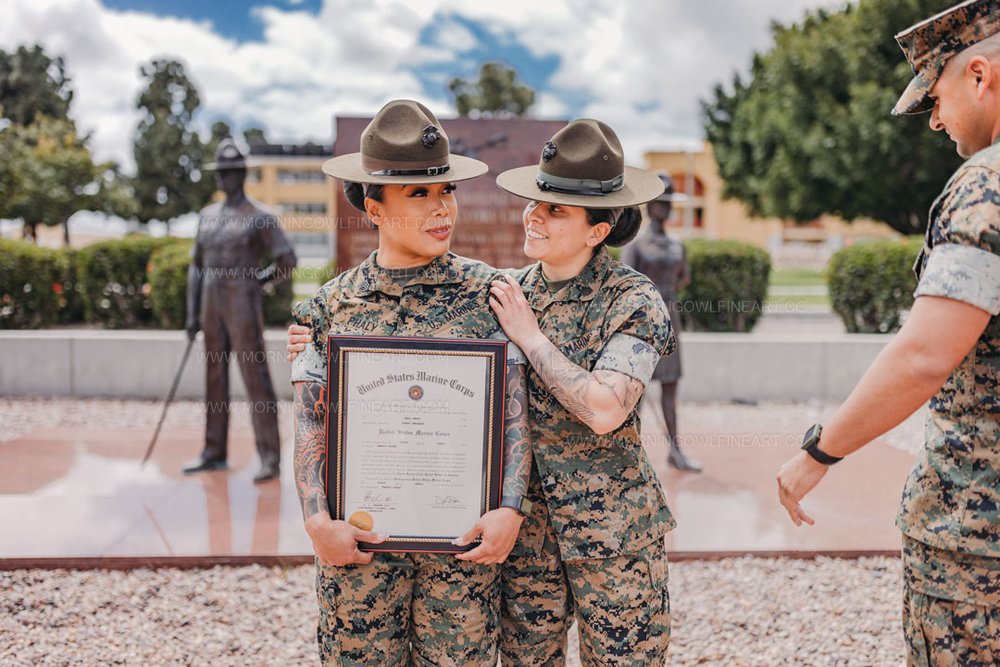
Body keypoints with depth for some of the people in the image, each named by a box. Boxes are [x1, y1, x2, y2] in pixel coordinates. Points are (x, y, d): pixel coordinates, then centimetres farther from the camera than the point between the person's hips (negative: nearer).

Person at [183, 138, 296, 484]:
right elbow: (197, 266, 14)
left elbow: (287, 262, -6)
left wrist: (255, 280, 5)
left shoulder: (261, 217, -6)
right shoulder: (207, 216, 14)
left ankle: (270, 458, -3)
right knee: (215, 380, 11)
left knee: (256, 380, -7)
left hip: (243, 308, -6)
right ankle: (215, 452, 21)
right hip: (212, 308, 7)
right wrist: (192, 315, 9)